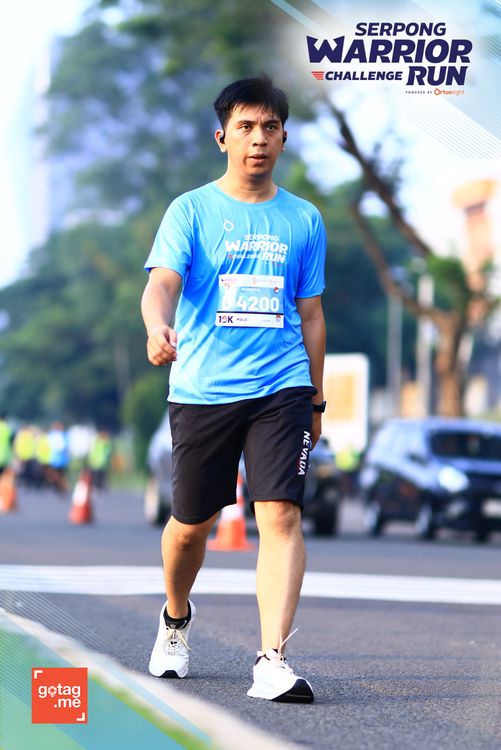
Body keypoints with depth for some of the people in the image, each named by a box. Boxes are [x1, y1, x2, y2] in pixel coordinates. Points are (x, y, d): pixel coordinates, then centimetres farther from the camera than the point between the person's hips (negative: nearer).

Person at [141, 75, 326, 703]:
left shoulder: (303, 220, 11)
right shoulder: (191, 210, 2)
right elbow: (162, 281, -12)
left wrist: (316, 401, 17)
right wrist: (158, 328, -35)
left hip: (280, 389, 1)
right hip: (201, 388, -1)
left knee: (280, 515, -15)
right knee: (191, 522, 10)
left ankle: (272, 661, -19)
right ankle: (176, 618, 40)